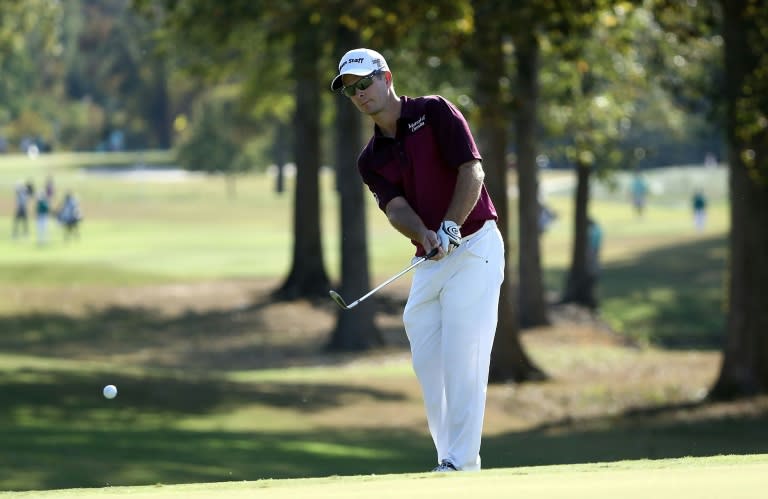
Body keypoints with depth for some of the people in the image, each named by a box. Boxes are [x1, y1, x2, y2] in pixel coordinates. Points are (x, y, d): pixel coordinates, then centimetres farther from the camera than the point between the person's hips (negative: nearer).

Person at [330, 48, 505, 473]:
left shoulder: (434, 112, -4)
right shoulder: (371, 159, 11)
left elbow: (472, 171, -13)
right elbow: (396, 208, -5)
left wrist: (450, 227, -25)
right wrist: (424, 234, -27)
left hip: (474, 244, -7)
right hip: (428, 261, 7)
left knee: (461, 354, -14)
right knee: (426, 360, 3)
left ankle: (462, 461, -16)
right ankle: (448, 460, 9)